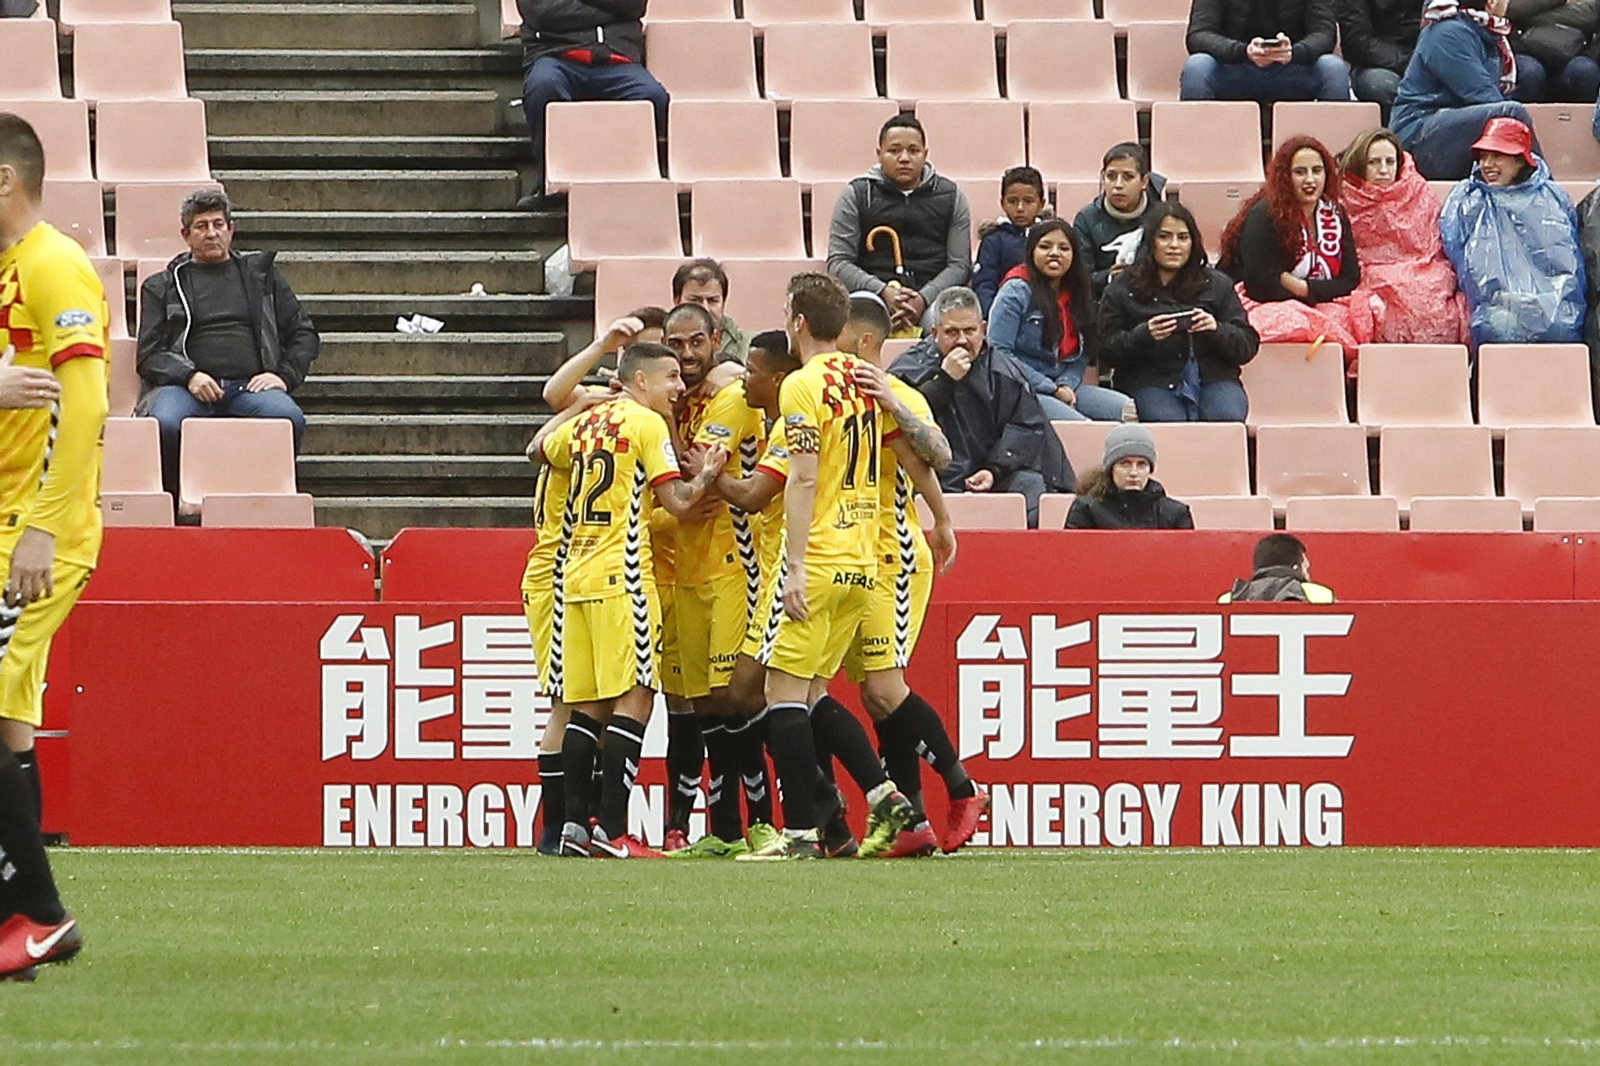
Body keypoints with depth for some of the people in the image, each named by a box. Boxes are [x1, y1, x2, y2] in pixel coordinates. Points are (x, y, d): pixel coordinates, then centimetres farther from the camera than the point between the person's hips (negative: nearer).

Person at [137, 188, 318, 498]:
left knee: (288, 419, -34)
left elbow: (304, 334, 22)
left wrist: (285, 376, 3)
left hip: (250, 385, 1)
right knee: (165, 424, -36)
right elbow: (149, 355, 12)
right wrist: (189, 376, -8)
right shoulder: (163, 286, 21)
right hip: (189, 387, -1)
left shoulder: (261, 275, 25)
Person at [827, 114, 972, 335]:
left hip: (932, 293, 1)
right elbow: (838, 263, 4)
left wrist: (923, 299, -12)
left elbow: (960, 264, 8)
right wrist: (884, 292, -13)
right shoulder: (857, 195, 11)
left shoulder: (950, 196, 14)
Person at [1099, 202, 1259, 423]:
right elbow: (1108, 351, 6)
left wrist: (1217, 330, -12)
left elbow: (1248, 346, 10)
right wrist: (1145, 334, -13)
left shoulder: (1217, 285, 16)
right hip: (1152, 382, -2)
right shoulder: (1121, 290, 13)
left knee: (1228, 419, -30)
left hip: (1213, 378, 2)